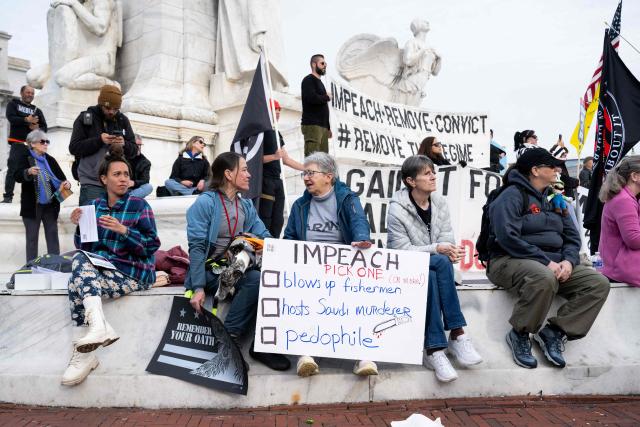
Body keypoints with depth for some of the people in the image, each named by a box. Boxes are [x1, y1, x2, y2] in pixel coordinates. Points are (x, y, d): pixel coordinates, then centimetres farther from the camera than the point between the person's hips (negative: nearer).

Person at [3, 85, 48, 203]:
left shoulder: (37, 110, 17)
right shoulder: (13, 104, 10)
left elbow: (44, 127, 9)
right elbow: (10, 117, -8)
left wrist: (38, 129, -13)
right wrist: (26, 120, -18)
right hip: (17, 143, -3)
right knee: (12, 169, -7)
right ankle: (8, 196, -8)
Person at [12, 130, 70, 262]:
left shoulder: (50, 160, 8)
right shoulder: (23, 157, -3)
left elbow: (61, 178, 4)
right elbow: (17, 176, -18)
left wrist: (66, 183, -20)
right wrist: (28, 172, -40)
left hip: (50, 205, 4)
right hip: (32, 205, -4)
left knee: (53, 236, 9)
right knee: (32, 238, 6)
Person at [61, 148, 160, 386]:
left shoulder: (139, 206, -3)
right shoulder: (94, 205, 10)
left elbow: (151, 247, -10)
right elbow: (84, 247, 11)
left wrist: (123, 230, -21)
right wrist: (79, 225, -7)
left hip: (133, 272, -4)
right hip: (100, 267, 5)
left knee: (78, 285, -24)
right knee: (80, 260, -27)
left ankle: (83, 353, -20)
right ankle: (99, 328, -36)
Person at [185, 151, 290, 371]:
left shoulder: (246, 205, 13)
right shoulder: (205, 202, -7)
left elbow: (265, 238, 6)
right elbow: (196, 247, -13)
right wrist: (198, 288, -21)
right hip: (211, 271, -6)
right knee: (256, 279, -30)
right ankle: (228, 338, -16)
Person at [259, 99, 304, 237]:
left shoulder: (276, 133, 19)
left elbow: (286, 159, 23)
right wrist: (274, 156, -24)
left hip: (277, 180, 9)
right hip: (265, 180, -9)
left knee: (278, 220, 10)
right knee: (265, 219, -11)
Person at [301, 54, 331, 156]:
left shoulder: (319, 82, 26)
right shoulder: (308, 80, -1)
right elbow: (312, 98, -19)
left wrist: (328, 127, 20)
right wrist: (327, 97, -1)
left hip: (322, 125, 9)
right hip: (312, 125, -9)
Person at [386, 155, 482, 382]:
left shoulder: (440, 203, 4)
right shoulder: (397, 208, -11)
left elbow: (447, 239, -2)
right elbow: (401, 250, -16)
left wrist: (450, 251, -26)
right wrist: (437, 249, -25)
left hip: (432, 268, 4)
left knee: (430, 278, -32)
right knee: (441, 263, -33)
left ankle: (434, 349, -29)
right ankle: (457, 334, -29)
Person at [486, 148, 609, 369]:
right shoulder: (512, 196, -6)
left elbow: (572, 236, 15)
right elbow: (507, 237, -20)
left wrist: (569, 261, -7)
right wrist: (546, 262, -22)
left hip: (552, 263, 8)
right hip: (511, 260, -8)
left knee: (599, 283, -10)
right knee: (544, 279, -38)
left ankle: (554, 332, -8)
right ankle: (519, 334, -16)